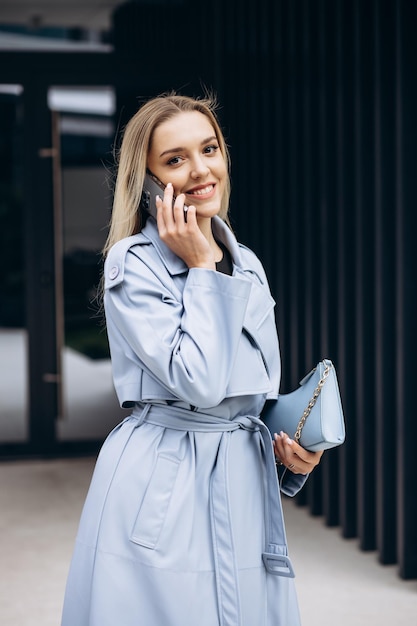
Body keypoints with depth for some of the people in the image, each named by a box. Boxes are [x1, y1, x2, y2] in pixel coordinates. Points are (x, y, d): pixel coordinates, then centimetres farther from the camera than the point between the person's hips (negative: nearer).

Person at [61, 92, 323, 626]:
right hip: (162, 492, -6)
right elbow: (198, 381, -21)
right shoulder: (131, 263, -9)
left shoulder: (247, 264, 11)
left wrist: (292, 452, 1)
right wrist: (200, 268, -13)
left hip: (244, 484, 6)